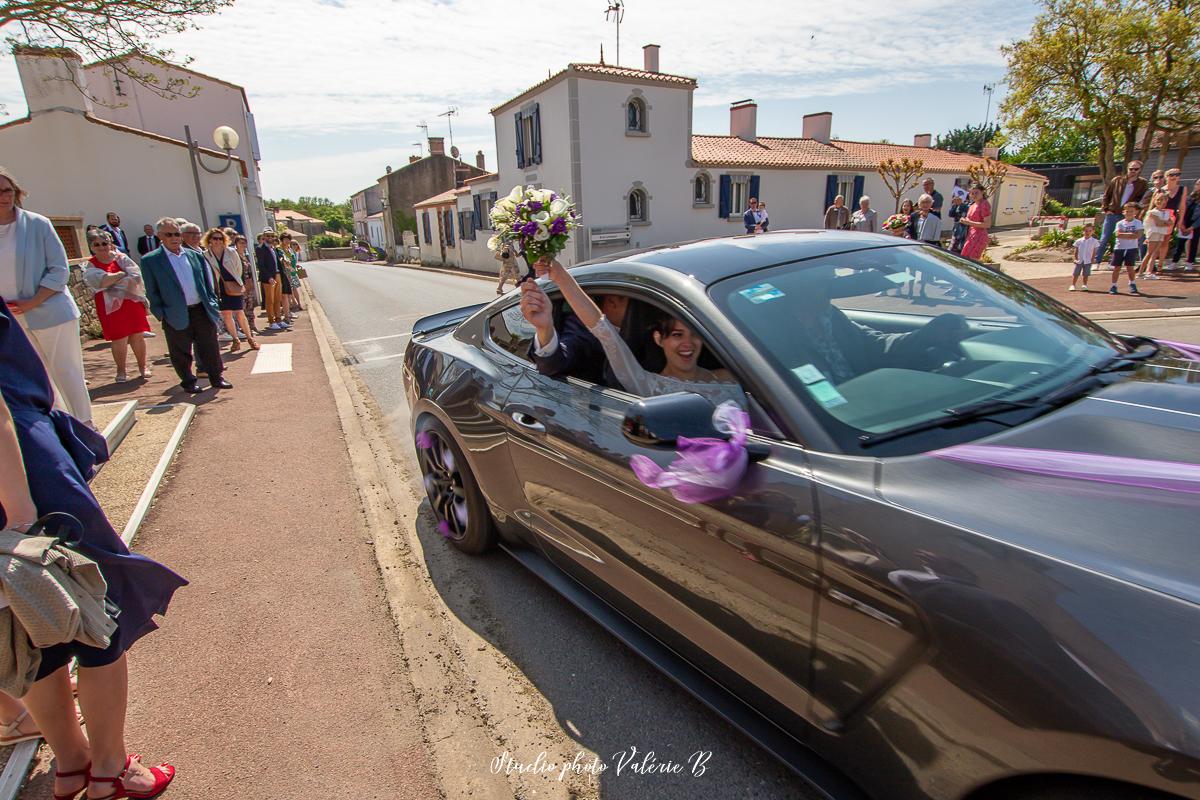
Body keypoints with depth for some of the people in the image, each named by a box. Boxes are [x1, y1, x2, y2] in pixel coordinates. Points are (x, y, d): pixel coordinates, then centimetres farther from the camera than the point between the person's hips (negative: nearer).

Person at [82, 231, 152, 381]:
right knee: (119, 339, 0)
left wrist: (111, 282, -11)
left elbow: (136, 277, -10)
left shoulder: (121, 258, 3)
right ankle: (120, 371, 13)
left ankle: (142, 366, 18)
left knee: (137, 335, 5)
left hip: (132, 302, 1)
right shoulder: (90, 266, 3)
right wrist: (122, 274, -10)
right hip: (111, 306, -1)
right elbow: (101, 281, -16)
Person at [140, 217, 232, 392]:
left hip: (202, 310, 3)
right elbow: (152, 292, -1)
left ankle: (216, 377, 23)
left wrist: (212, 304, 6)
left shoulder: (196, 256, 9)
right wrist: (161, 314, -7)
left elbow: (207, 283, 13)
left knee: (210, 347, 9)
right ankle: (188, 382, 21)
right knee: (181, 353, 7)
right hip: (176, 316, -3)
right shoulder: (150, 260, -1)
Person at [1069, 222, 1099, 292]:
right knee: (1075, 274, 3)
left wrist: (1092, 259, -2)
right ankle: (1072, 285, 11)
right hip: (1079, 261, 1)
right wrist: (1076, 259, 0)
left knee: (1086, 274, 4)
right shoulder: (1079, 241, 0)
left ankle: (1084, 285, 16)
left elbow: (1094, 252, 3)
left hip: (1088, 261, -1)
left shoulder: (1094, 241, -1)